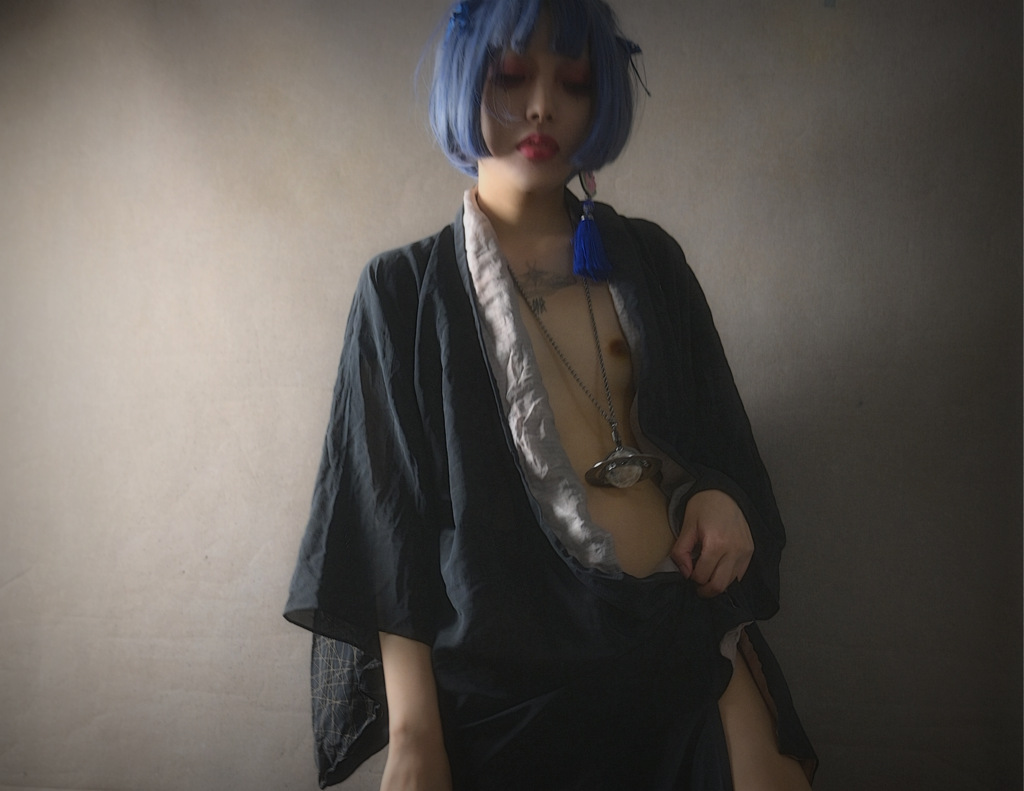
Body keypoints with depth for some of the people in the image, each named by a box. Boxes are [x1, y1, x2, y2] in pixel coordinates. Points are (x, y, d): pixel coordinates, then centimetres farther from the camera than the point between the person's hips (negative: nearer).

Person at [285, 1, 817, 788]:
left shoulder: (647, 259, 8)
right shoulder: (406, 290, 0)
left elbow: (714, 431, 14)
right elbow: (392, 517, -4)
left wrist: (720, 499, -10)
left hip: (686, 643, 3)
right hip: (503, 673, -2)